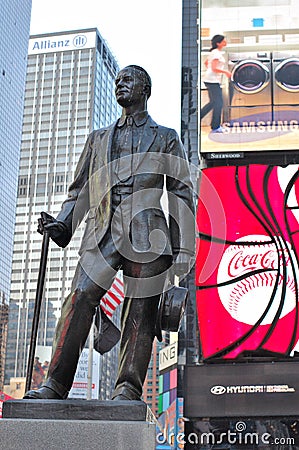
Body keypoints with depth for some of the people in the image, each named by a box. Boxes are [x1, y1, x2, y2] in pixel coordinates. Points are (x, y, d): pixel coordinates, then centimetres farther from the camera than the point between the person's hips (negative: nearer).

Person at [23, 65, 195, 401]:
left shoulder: (166, 138, 20)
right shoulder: (98, 138, 29)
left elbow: (181, 194, 11)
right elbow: (80, 189, 26)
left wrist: (182, 251, 1)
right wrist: (61, 224, 6)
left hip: (146, 233, -2)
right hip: (102, 231, 2)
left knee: (140, 311, -10)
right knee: (79, 299, -14)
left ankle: (127, 391, -11)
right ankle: (55, 386, -17)